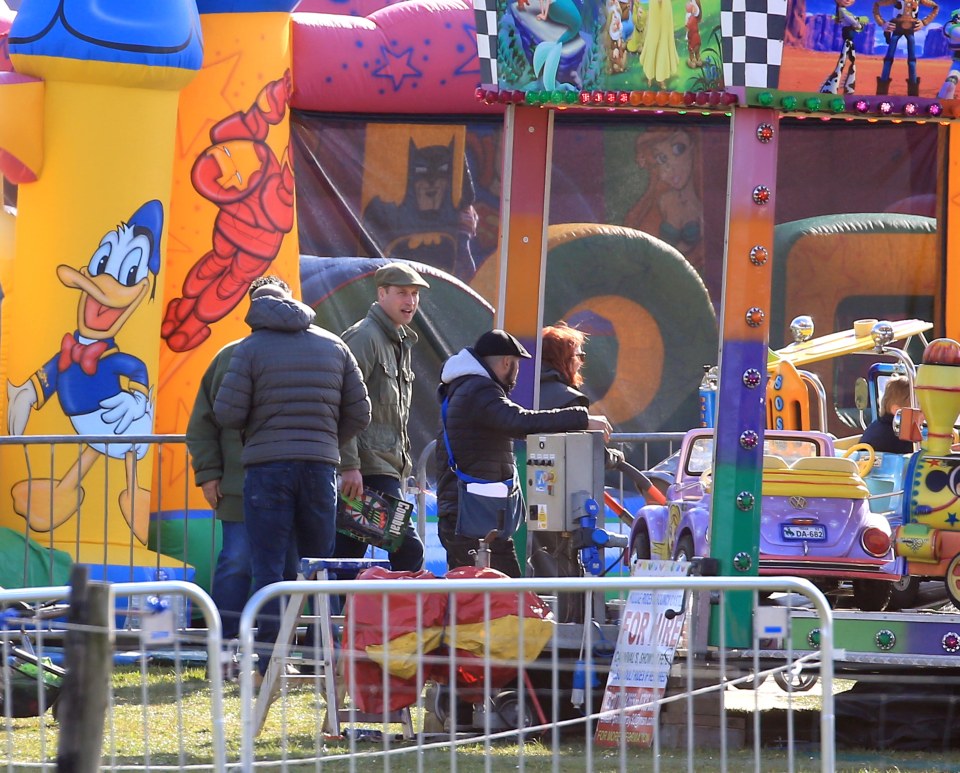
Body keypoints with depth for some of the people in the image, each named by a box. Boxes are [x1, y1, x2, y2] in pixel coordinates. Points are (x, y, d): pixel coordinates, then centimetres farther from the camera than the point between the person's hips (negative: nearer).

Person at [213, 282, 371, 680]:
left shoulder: (251, 348, -3)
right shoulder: (334, 345, 9)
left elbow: (227, 413, -8)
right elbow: (359, 412, 9)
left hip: (268, 466, -3)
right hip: (321, 465, 3)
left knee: (268, 570, -1)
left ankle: (270, 666, -6)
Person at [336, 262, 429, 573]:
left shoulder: (401, 342, 21)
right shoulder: (364, 337, -9)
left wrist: (403, 460, 21)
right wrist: (350, 465, -22)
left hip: (388, 467, 10)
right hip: (370, 464, -10)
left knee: (347, 553, 7)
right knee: (408, 547, -13)